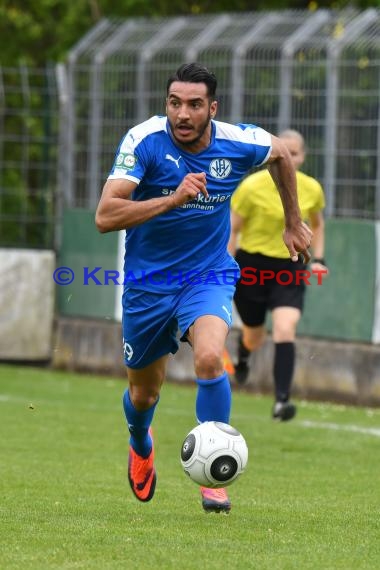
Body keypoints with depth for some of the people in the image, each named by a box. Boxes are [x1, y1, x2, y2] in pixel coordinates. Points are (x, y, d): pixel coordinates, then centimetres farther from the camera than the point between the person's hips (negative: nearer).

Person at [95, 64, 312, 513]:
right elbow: (105, 217, -30)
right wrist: (173, 199, -39)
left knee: (209, 358, -29)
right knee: (143, 392, 14)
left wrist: (293, 223, 19)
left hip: (209, 277, 0)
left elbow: (281, 154, 12)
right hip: (147, 282, 0)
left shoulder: (239, 143, -14)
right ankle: (140, 445, 53)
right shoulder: (144, 141, -21)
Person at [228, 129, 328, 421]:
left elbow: (317, 224, 17)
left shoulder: (312, 189, -3)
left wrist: (318, 259, 5)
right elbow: (232, 230, -7)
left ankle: (282, 400, -22)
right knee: (254, 338, 14)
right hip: (252, 266, -1)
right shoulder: (252, 186, -14)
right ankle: (243, 357, 53)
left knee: (285, 331, -20)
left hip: (290, 268, 1)